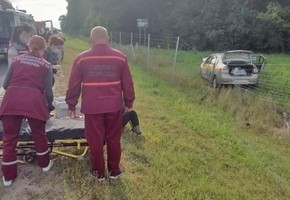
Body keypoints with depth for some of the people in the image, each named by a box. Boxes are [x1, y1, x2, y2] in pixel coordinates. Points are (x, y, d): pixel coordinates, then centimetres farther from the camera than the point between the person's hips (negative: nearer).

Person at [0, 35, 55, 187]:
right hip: (33, 101, -1)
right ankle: (44, 164, 36)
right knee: (39, 135, 20)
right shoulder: (45, 65, 12)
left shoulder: (16, 60, 18)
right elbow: (48, 91, 7)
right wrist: (50, 105, 26)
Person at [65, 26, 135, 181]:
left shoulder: (82, 58, -1)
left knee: (95, 141, 11)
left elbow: (74, 84, 1)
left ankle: (98, 172, 25)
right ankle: (114, 171, 28)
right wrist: (129, 102, 15)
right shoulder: (120, 57, 2)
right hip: (114, 106, 2)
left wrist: (71, 105, 12)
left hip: (92, 107, -1)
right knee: (114, 139, 15)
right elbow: (127, 83, 5)